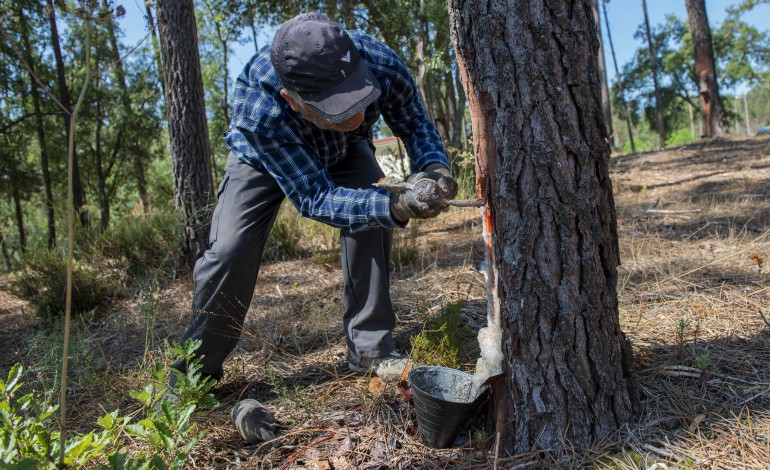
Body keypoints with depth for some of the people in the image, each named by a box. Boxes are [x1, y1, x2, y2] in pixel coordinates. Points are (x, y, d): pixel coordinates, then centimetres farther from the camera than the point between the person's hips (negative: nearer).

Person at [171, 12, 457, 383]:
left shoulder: (381, 63, -37)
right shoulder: (259, 110, -45)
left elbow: (416, 124, -18)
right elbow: (315, 197, -39)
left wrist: (434, 166, -40)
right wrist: (394, 207, -53)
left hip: (343, 149, 3)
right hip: (262, 156, -2)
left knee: (373, 219, -21)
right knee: (230, 251, -14)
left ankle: (370, 347, -6)